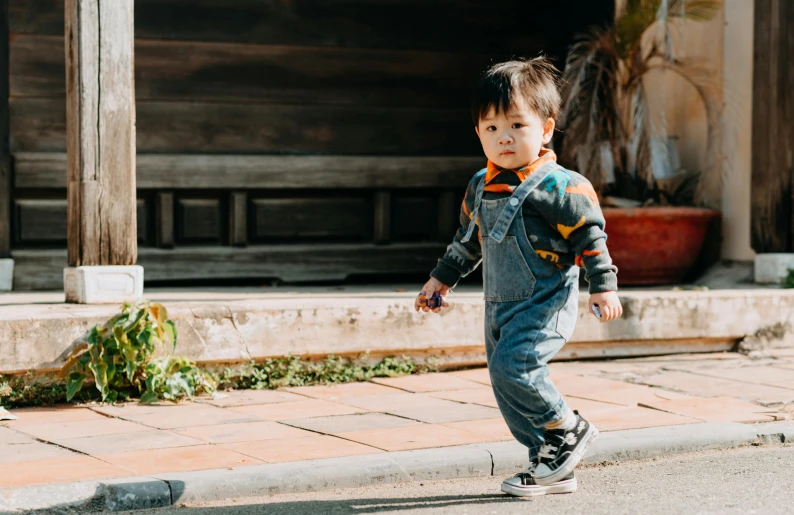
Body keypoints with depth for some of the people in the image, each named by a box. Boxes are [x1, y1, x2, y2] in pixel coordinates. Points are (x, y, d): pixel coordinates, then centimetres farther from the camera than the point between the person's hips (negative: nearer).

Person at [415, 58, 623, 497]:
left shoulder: (555, 186, -13)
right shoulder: (480, 187, 10)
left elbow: (589, 236, -11)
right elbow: (468, 240, 24)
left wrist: (603, 286, -16)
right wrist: (442, 278, 27)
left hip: (545, 304, -8)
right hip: (501, 306, 8)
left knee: (512, 365, -25)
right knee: (506, 386, 8)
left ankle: (568, 429, -2)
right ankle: (552, 467, 19)